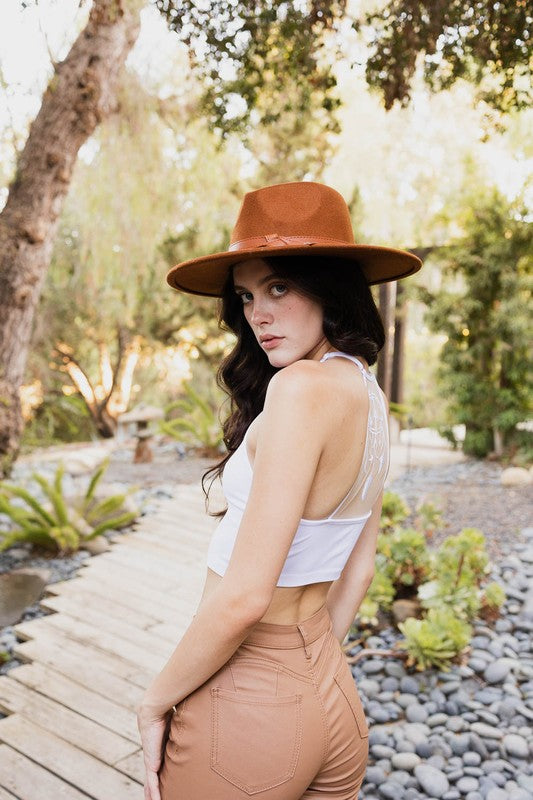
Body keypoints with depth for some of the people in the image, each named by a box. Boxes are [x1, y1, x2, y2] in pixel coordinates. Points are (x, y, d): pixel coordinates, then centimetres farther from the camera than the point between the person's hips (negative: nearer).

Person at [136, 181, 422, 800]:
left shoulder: (302, 385, -24)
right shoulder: (369, 394, 3)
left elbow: (244, 597, -25)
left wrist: (156, 701, -10)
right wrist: (310, 668, 19)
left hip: (247, 703, -7)